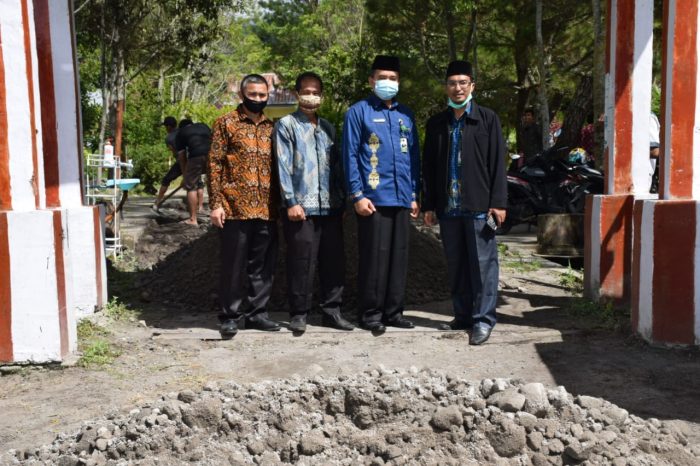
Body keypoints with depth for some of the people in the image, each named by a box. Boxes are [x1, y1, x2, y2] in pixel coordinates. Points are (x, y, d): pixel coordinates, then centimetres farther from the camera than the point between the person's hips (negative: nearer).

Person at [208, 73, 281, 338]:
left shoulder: (272, 127, 15)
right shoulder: (226, 123, 2)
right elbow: (214, 164, -3)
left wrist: (280, 203, 11)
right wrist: (215, 204, -10)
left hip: (267, 209, 4)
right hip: (236, 208, -4)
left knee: (263, 264, 8)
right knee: (234, 265, 2)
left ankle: (257, 313, 20)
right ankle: (230, 317, 12)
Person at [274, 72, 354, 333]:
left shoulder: (328, 128, 18)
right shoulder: (286, 125, 3)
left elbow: (337, 166, 18)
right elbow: (283, 166, -5)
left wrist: (342, 201, 12)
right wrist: (291, 202, -12)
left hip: (330, 208, 5)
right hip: (301, 208, -5)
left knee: (334, 261, 6)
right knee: (301, 263, -1)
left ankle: (332, 311, 17)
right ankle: (299, 314, 10)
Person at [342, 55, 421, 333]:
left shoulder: (405, 114, 15)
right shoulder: (358, 112, -1)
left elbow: (414, 155, 17)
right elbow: (350, 155, -5)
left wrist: (415, 194, 12)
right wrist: (357, 194, -12)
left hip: (401, 198, 5)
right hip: (373, 198, -5)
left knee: (399, 256, 9)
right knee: (374, 257, -2)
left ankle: (393, 311, 20)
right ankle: (371, 314, 10)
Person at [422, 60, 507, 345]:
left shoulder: (487, 119, 2)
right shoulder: (436, 124, 13)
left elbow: (498, 162, -1)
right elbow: (428, 166, 13)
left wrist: (498, 202, -8)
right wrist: (428, 205, 8)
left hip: (479, 206, -4)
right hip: (448, 207, 4)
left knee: (483, 263, -2)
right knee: (455, 265, 10)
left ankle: (483, 319, 5)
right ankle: (462, 316, 20)